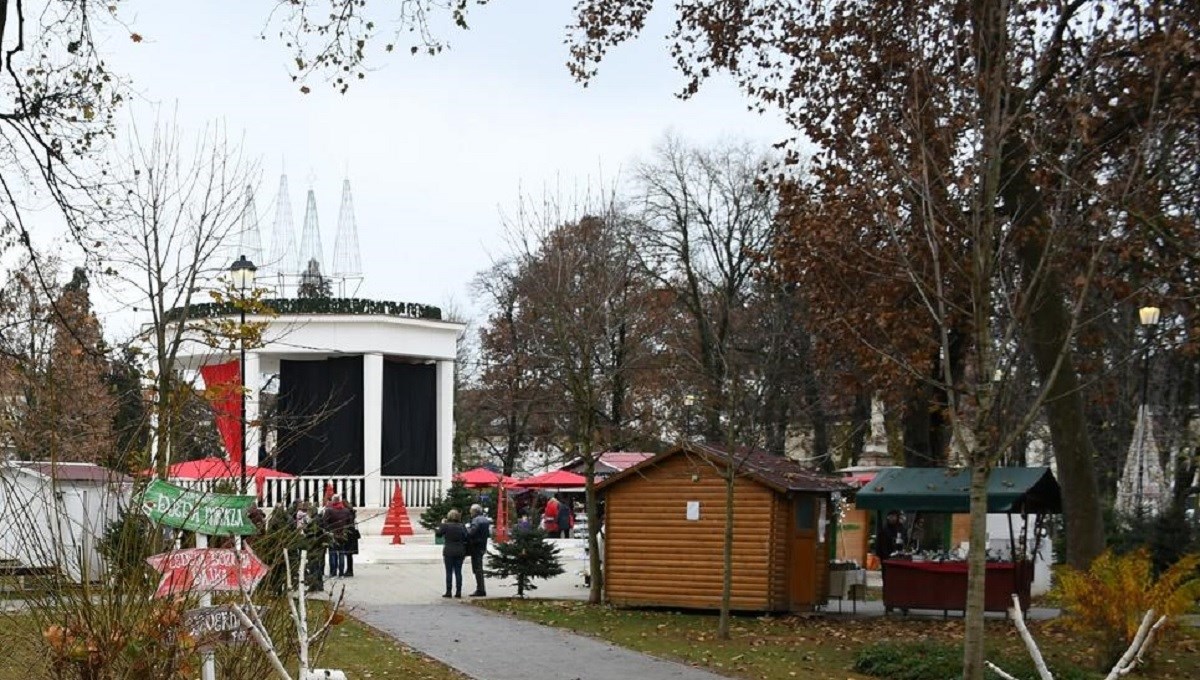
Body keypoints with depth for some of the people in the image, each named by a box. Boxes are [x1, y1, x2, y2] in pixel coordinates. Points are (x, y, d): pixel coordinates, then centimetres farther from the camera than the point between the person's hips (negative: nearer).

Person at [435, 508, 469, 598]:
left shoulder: (446, 526, -8)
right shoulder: (462, 526, 1)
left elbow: (438, 533, 1)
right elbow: (466, 538, 0)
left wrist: (441, 524, 10)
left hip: (448, 551, -3)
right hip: (460, 552, 3)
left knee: (449, 572, 1)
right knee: (458, 572, 6)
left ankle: (448, 591, 0)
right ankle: (458, 591, 5)